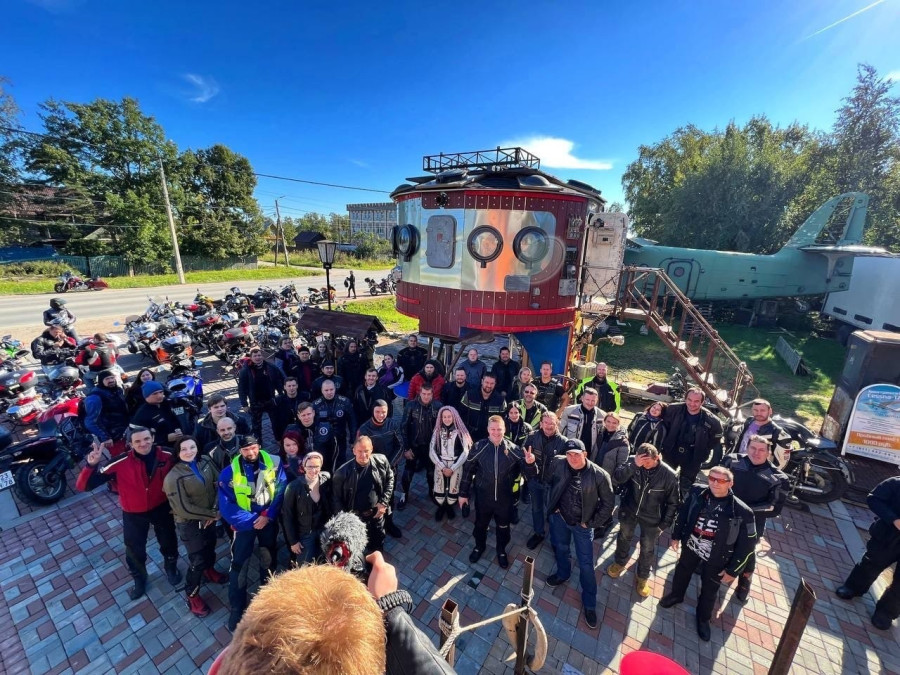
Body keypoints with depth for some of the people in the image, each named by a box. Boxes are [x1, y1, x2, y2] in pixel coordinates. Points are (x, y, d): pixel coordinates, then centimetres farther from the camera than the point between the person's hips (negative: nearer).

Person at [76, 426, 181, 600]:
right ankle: (139, 579, 52)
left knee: (169, 542, 22)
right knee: (134, 550, 20)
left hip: (162, 508, 1)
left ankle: (171, 568, 54)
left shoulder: (167, 456, -23)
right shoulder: (121, 463, -26)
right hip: (134, 514, 0)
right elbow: (83, 486, -23)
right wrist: (91, 465, -40)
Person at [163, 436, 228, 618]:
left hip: (209, 517, 5)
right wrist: (212, 514, -17)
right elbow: (183, 509, -23)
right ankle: (192, 595, 33)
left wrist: (215, 510, -14)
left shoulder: (205, 461, -12)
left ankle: (209, 571, 55)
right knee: (197, 560, 8)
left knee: (210, 547, 26)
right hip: (189, 524, -5)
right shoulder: (173, 477, -26)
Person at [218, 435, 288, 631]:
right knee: (238, 565, 6)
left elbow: (282, 491, -13)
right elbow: (226, 505, -16)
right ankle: (237, 608, 29)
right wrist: (252, 520, -19)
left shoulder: (274, 463, -17)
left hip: (269, 520, 2)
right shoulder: (229, 472, -18)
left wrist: (268, 515, -20)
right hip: (245, 523, -1)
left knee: (269, 560, 20)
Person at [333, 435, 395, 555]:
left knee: (378, 544, 26)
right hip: (355, 517, -2)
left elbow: (390, 479, -1)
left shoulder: (381, 461, -19)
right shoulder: (343, 472, -25)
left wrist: (384, 502, -7)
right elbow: (337, 498, -11)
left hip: (377, 513, 3)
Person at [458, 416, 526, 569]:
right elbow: (468, 470, -7)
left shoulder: (512, 448, -16)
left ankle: (501, 550, 51)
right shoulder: (479, 447, -17)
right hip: (483, 496, 0)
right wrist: (463, 493, -2)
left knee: (503, 526, 23)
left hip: (504, 497, 1)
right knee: (480, 524, 23)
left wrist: (512, 479, -21)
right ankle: (479, 546, 53)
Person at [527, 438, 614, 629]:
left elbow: (608, 504, -12)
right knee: (560, 548, 26)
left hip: (582, 525, -2)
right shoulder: (557, 464, -19)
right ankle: (562, 574, 57)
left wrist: (591, 523, -9)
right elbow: (543, 481, -5)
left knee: (586, 564, 9)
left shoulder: (600, 475, -25)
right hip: (559, 517, 3)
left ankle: (589, 604, 35)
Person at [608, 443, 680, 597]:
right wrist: (634, 465, -45)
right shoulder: (633, 462, -22)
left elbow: (673, 502, -11)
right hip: (629, 511, 1)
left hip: (651, 518, -1)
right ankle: (619, 563, 51)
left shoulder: (669, 475, -23)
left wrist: (664, 524, -8)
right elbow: (618, 477, -32)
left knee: (647, 549, 17)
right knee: (624, 537, 24)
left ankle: (642, 576, 44)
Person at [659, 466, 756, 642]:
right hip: (690, 546, 2)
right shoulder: (697, 493, -20)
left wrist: (733, 570, -9)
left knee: (709, 590, 21)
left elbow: (747, 544, -14)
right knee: (682, 572, 27)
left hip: (716, 559, -2)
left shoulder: (742, 512, -26)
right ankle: (676, 594, 56)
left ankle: (703, 618, 49)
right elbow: (682, 513, -3)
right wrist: (676, 535, 4)